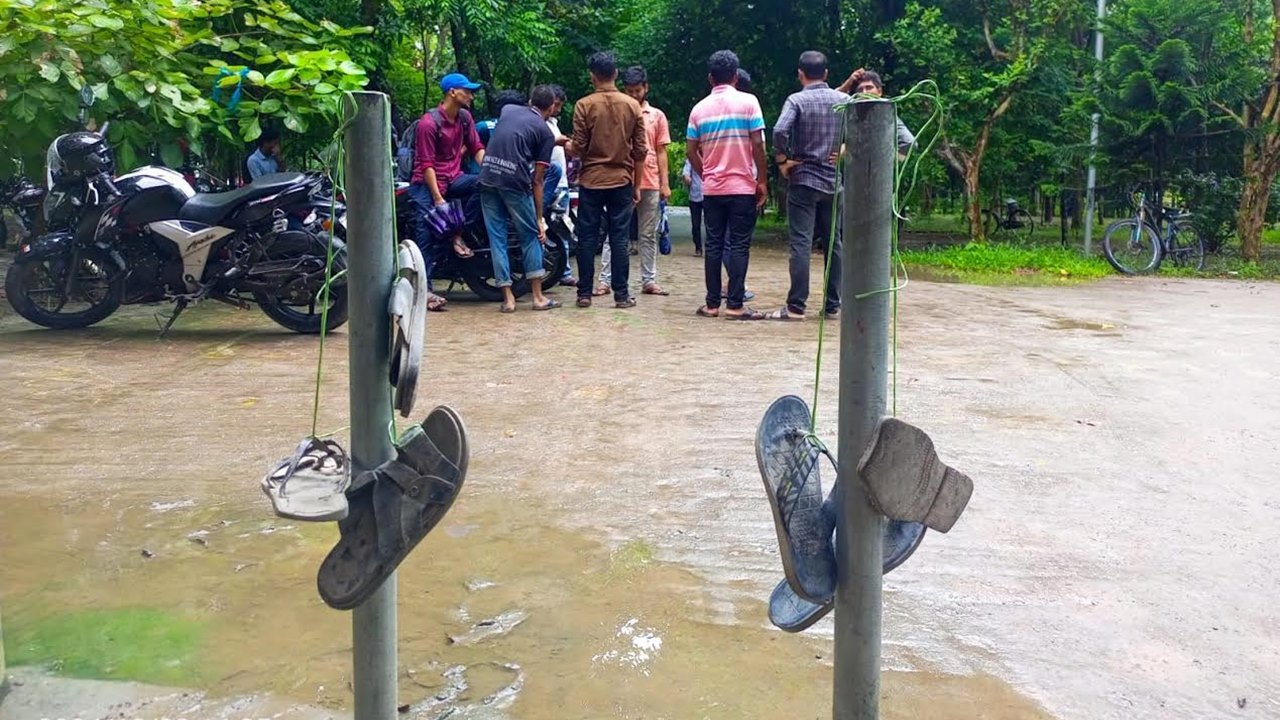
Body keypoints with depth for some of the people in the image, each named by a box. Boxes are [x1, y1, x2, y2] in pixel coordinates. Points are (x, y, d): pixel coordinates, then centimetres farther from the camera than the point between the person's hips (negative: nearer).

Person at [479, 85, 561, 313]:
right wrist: (539, 218, 8)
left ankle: (508, 298, 10)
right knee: (531, 237, 11)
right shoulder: (546, 133, 7)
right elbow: (537, 180, 4)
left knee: (497, 238, 9)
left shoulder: (508, 109, 19)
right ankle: (538, 296, 12)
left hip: (487, 177, 4)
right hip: (515, 181, -4)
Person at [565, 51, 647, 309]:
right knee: (619, 239, 4)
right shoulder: (632, 106, 1)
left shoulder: (584, 105, -6)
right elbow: (640, 151, 2)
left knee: (587, 239, 6)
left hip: (592, 181, -1)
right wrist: (636, 185, 13)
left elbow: (579, 148, -6)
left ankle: (585, 293, 8)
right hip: (622, 181, 1)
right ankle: (621, 294, 5)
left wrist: (567, 146, 16)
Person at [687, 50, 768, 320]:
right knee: (739, 245, -1)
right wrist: (762, 180, -1)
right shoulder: (748, 102, -4)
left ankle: (712, 303, 9)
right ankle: (735, 304, -3)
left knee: (714, 244, 8)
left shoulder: (700, 108, 7)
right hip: (743, 187, -3)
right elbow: (757, 145, -8)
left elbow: (692, 151, 8)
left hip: (712, 188, 3)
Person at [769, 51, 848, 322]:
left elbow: (780, 131, -23)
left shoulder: (797, 100, -7)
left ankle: (796, 307, -7)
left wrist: (782, 160, -9)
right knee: (833, 243, 10)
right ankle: (833, 306, 12)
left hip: (803, 180, -4)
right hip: (835, 181, 4)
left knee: (801, 244, -5)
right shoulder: (844, 100, 5)